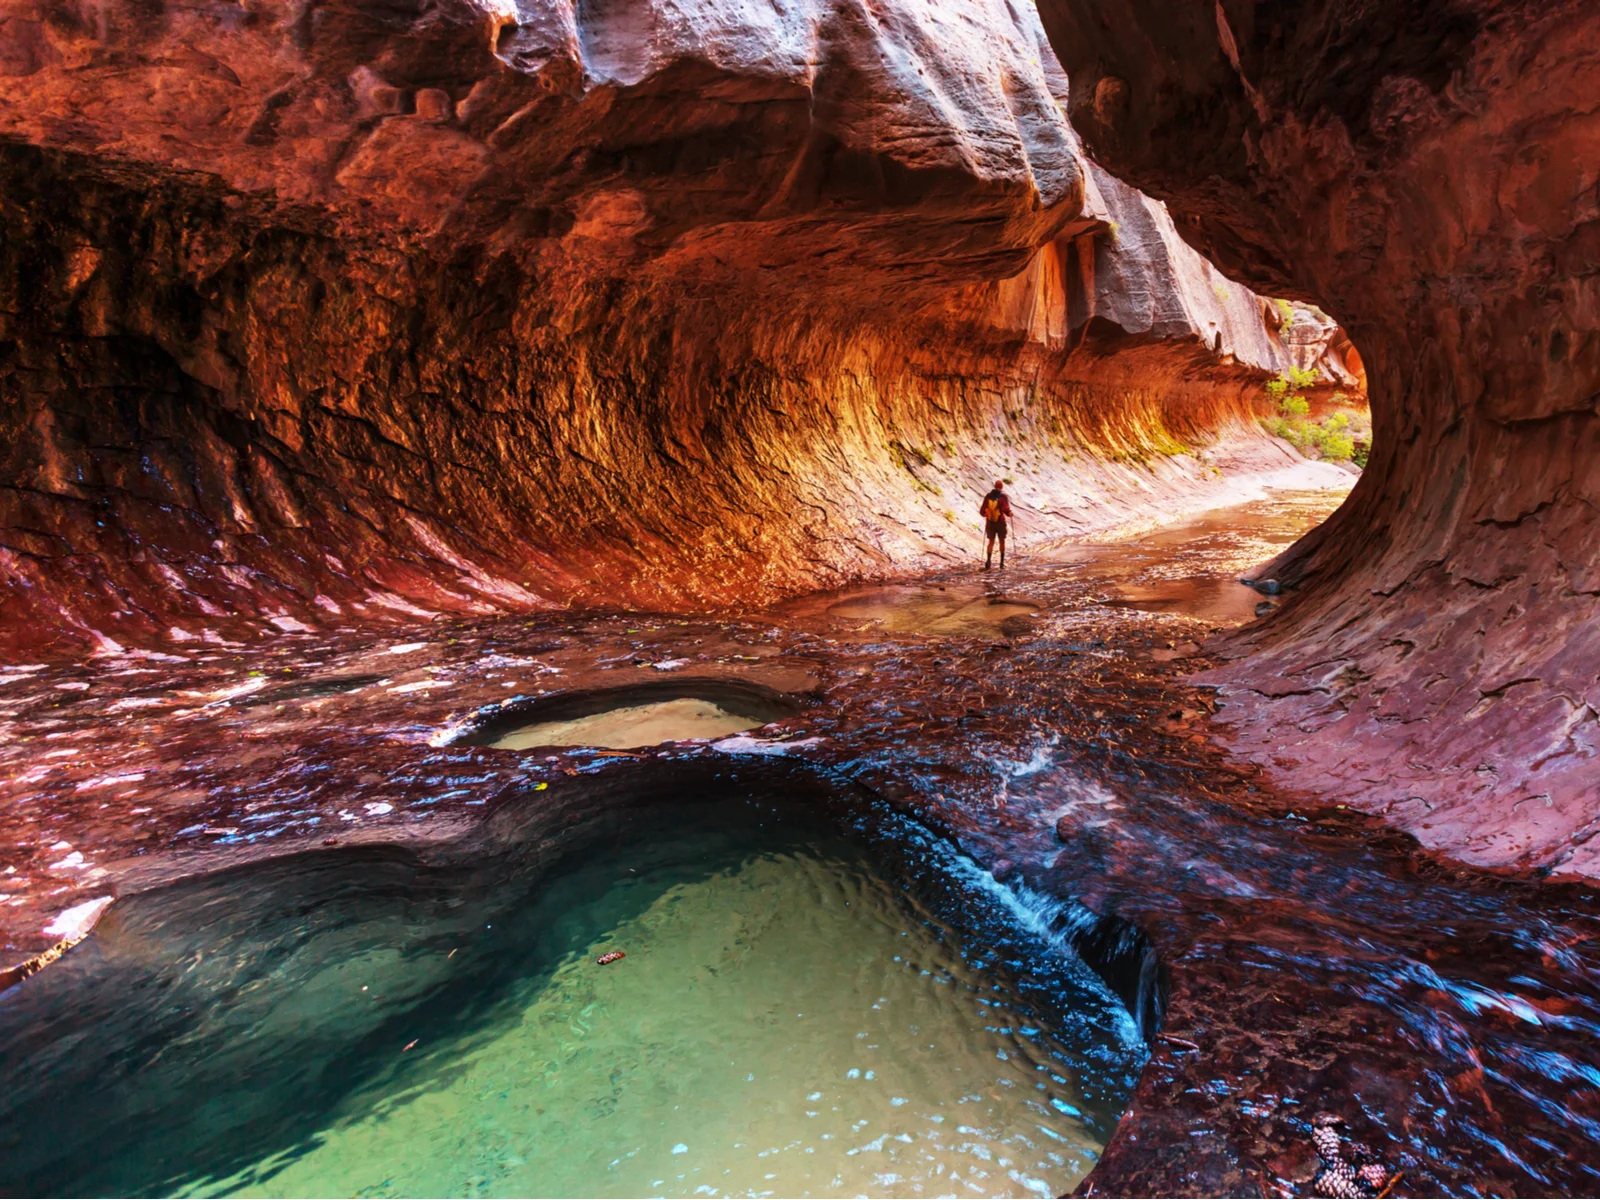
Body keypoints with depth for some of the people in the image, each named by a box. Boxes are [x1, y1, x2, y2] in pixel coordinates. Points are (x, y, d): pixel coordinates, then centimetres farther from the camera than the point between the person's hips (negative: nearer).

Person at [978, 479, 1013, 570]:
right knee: (1002, 542, 14)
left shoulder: (988, 496, -3)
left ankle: (988, 560, -10)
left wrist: (985, 514, 21)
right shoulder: (1003, 496, -12)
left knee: (991, 542, 9)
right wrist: (1010, 514, 0)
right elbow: (1006, 510, -22)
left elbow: (982, 511, -2)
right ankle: (1002, 563, 20)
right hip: (1001, 523, -2)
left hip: (990, 523, 2)